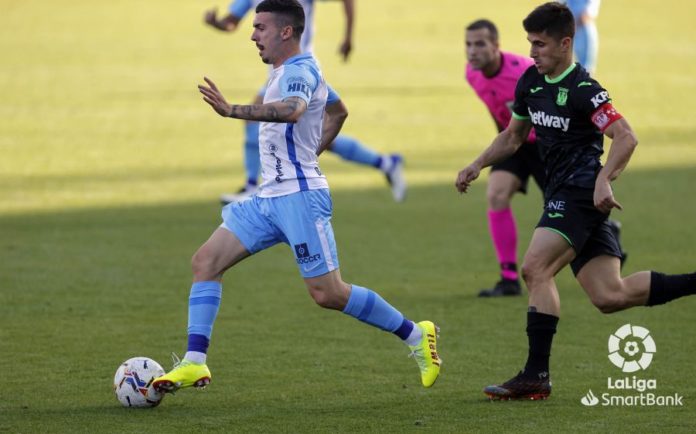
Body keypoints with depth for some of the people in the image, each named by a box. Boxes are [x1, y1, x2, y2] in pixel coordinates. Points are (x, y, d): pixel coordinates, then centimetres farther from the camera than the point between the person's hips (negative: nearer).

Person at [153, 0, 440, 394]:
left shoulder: (298, 70, -14)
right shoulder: (295, 70, 17)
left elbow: (292, 110, -38)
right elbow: (338, 112, 32)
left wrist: (232, 111, -45)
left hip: (300, 198, -10)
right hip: (270, 199, 10)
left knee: (328, 294, -7)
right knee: (206, 261, -1)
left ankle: (416, 335, 9)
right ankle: (195, 364, -4)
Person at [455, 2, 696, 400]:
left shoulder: (583, 90, -13)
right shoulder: (530, 82, 13)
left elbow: (626, 137, -20)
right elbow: (514, 135, 27)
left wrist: (604, 180, -32)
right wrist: (478, 165, 18)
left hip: (582, 192, -9)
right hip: (563, 194, 9)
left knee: (536, 269, -19)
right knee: (611, 297, 4)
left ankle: (536, 376, -18)